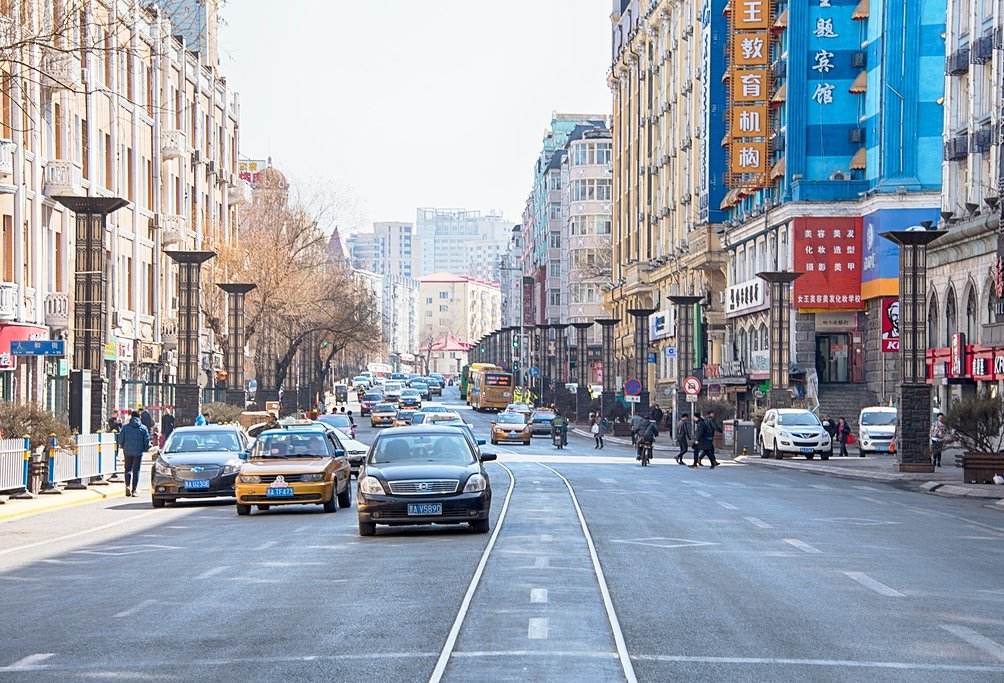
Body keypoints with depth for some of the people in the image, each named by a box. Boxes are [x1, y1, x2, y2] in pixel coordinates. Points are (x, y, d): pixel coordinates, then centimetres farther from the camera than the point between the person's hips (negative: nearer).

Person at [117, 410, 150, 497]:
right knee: (136, 470, 5)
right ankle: (134, 490, 3)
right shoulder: (143, 428, -2)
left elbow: (120, 439, -2)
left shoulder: (125, 427, -1)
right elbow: (147, 440, -3)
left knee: (128, 469, 14)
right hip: (138, 452, -1)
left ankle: (128, 485, -8)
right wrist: (145, 448, 14)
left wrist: (122, 446, 17)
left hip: (128, 451, 1)